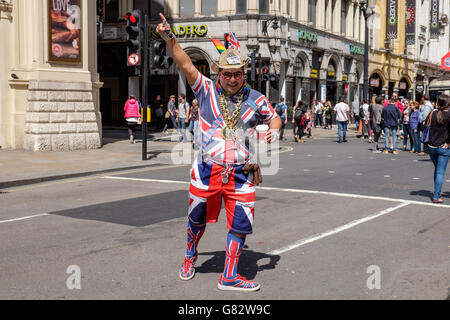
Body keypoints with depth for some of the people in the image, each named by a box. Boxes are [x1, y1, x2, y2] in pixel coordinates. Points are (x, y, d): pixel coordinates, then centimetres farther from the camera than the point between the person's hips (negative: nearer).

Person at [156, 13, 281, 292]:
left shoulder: (256, 99, 4)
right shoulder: (207, 90, 0)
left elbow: (274, 117, 19)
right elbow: (186, 65, -9)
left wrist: (274, 131, -2)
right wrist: (170, 39, -21)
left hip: (241, 173, 1)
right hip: (207, 170, -1)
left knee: (241, 224, 2)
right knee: (197, 219, 14)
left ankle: (230, 277, 18)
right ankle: (190, 257, 43)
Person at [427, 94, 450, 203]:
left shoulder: (432, 113, 1)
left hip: (432, 147, 4)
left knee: (437, 170, 22)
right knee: (440, 172, 0)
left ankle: (437, 192, 29)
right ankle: (436, 196, -4)